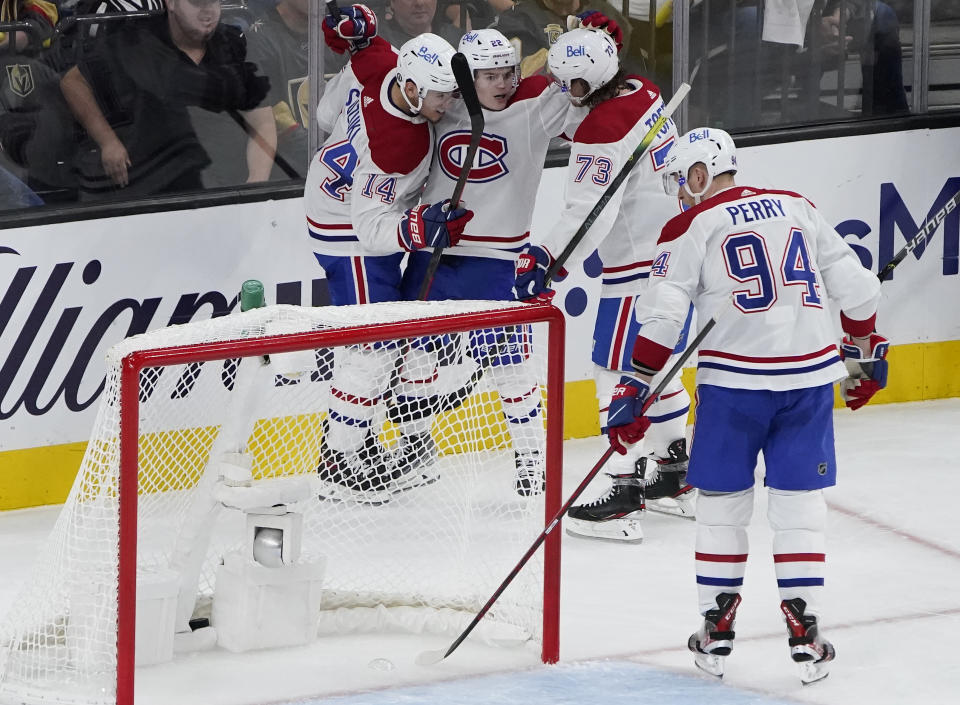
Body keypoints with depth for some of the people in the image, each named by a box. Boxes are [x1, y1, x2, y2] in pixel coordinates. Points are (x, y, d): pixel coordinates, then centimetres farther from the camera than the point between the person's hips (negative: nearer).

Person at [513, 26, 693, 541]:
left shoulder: (601, 131, -22)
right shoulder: (642, 92, 4)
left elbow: (588, 213, -26)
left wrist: (546, 260, -26)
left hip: (640, 265, -10)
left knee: (618, 371, -6)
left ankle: (624, 498, -9)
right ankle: (675, 479, 30)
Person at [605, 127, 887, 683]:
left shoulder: (691, 228, -1)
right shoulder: (799, 209, 11)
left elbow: (662, 317, -8)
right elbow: (854, 284, 11)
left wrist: (635, 392, -5)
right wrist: (865, 349, 23)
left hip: (734, 379, -3)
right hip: (810, 375, 3)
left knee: (723, 501, 11)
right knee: (800, 502, 9)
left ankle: (717, 627, 15)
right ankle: (805, 631, 6)